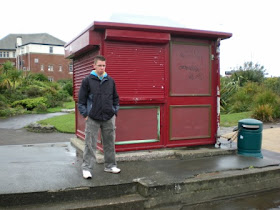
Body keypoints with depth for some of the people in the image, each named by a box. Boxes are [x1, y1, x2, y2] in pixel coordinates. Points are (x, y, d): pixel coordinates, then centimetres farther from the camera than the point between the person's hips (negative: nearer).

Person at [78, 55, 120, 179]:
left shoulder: (110, 80, 8)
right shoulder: (87, 80, -2)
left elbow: (115, 98, 15)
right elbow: (81, 99, -1)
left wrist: (115, 112, 8)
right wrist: (85, 114, -5)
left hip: (109, 118, 3)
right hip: (92, 119, -3)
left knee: (109, 143, 11)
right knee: (90, 144, 0)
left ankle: (110, 165, 25)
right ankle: (87, 168, 9)